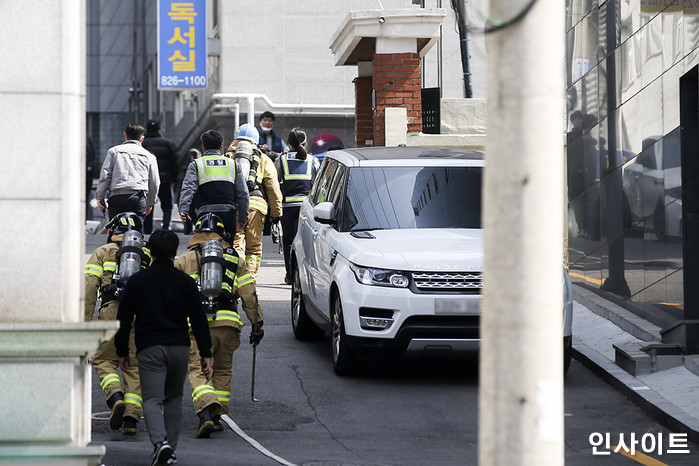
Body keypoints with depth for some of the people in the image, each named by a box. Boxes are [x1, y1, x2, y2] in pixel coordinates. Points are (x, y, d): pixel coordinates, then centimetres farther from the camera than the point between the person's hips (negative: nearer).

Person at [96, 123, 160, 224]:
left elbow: (105, 175, 5)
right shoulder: (148, 156, 16)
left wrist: (100, 198, 6)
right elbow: (154, 183, 17)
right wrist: (150, 203, 29)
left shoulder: (113, 151, 14)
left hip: (116, 197, 0)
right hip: (138, 198, 0)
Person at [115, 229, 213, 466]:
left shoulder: (136, 281, 2)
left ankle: (160, 441, -29)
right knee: (174, 398, 16)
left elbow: (124, 320, 4)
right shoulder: (185, 282, 3)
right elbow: (199, 320, 2)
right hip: (179, 348, 2)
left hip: (149, 349, -2)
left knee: (152, 399, -4)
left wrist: (122, 352, 13)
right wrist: (206, 354, 6)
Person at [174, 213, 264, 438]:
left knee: (199, 371, -3)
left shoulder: (184, 260, 14)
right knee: (222, 369, 18)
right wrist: (257, 324, 13)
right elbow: (249, 295, 10)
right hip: (227, 322, 2)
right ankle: (217, 417, 18)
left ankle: (205, 413, -26)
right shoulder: (234, 259, 16)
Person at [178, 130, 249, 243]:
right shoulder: (233, 164, 14)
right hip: (229, 215, 2)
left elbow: (188, 188, -7)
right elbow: (243, 194, 10)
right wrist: (242, 218, 17)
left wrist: (183, 210, -16)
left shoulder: (196, 165, 8)